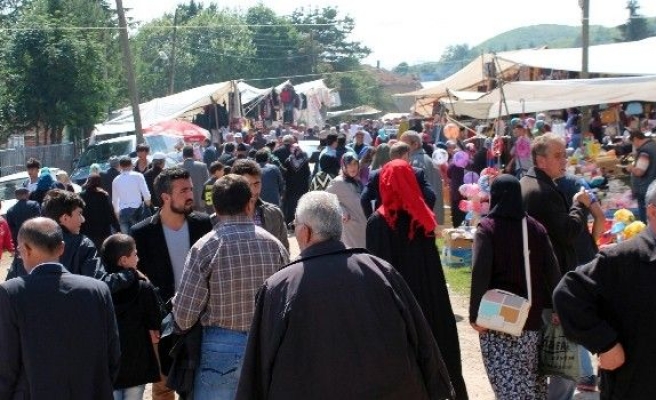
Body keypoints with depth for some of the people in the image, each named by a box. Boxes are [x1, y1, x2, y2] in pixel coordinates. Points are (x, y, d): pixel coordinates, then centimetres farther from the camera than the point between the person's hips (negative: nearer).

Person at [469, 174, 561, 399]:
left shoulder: (487, 228, -8)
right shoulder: (536, 227, 6)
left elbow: (480, 273, -15)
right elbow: (552, 269, 6)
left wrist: (475, 315, -12)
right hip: (531, 315, 5)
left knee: (508, 380, -5)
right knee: (531, 376, 16)